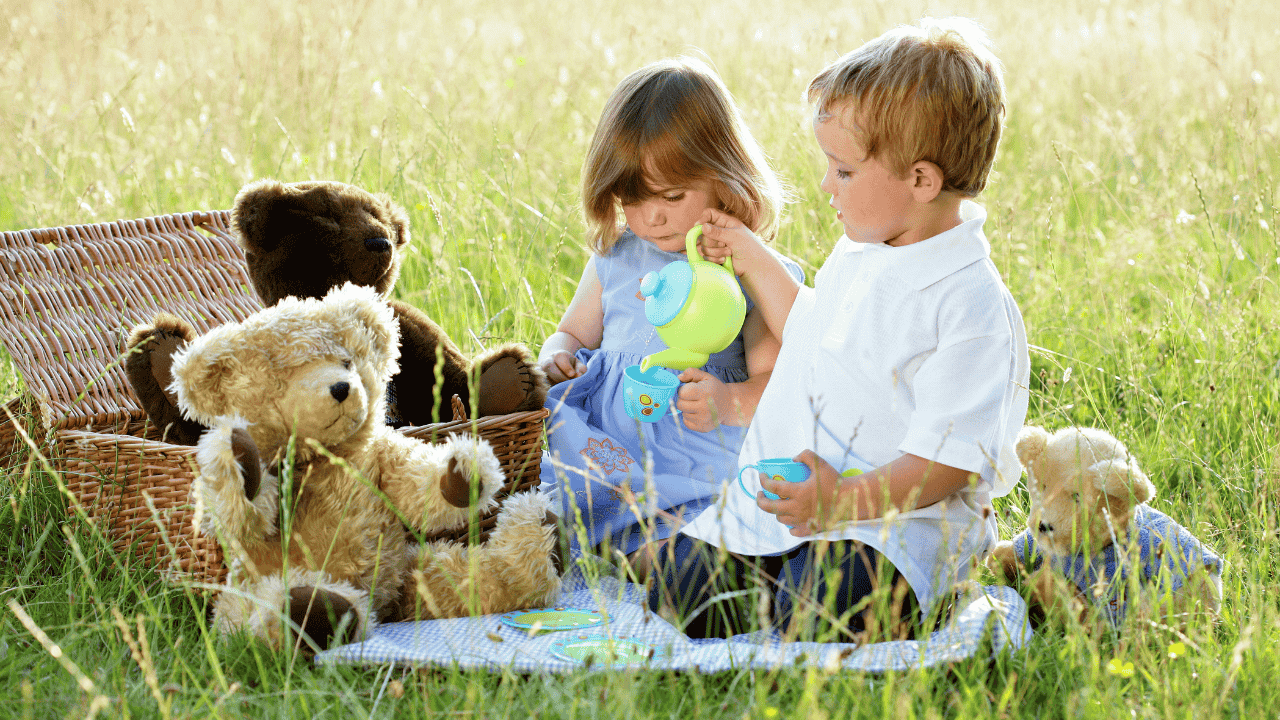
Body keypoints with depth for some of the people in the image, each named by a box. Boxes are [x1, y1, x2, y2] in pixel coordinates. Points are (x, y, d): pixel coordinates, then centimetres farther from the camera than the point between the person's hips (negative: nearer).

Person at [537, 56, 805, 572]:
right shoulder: (615, 258, 17)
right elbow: (573, 333, 29)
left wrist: (730, 403, -25)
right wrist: (556, 357, 4)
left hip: (697, 470, -5)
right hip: (599, 445, 5)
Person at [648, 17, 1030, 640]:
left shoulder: (973, 307, -16)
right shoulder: (859, 251, 11)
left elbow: (948, 460, -20)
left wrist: (844, 502, -30)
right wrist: (751, 257, 29)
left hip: (899, 516, -7)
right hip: (777, 497, 8)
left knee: (818, 608, -33)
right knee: (677, 585, -8)